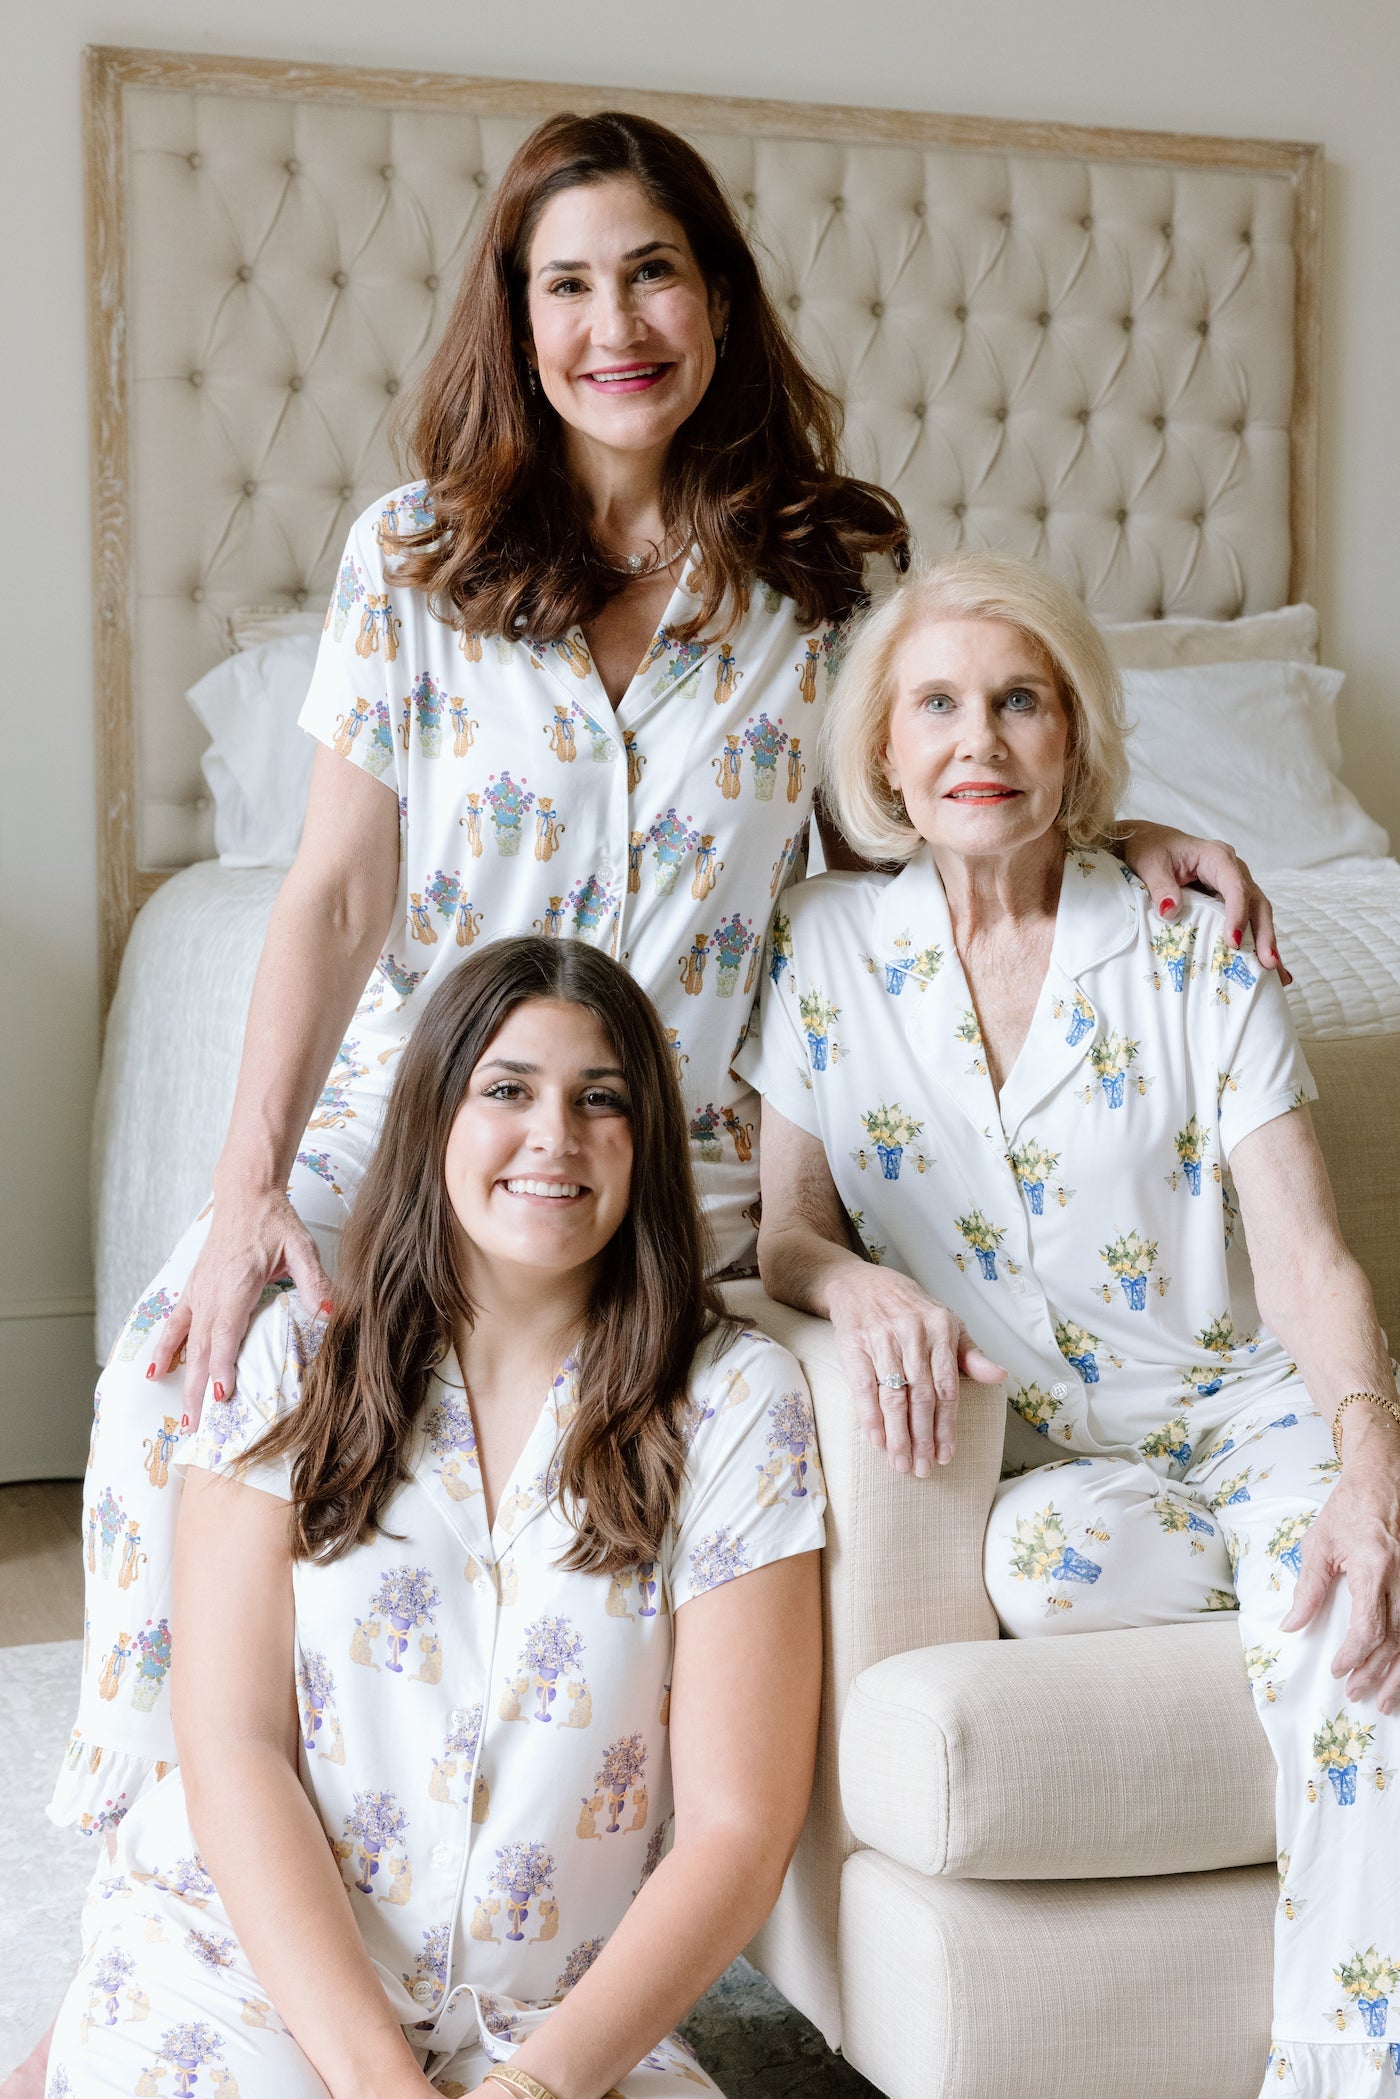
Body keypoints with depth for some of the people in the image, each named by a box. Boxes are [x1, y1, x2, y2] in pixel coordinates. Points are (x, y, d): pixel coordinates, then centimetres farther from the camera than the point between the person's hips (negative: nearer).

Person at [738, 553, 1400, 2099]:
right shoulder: (824, 946, 4)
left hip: (1242, 1408, -1)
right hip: (1027, 1451, 1)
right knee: (1049, 1555, -34)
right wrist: (854, 1282, -24)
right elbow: (782, 1228, 2)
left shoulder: (1196, 948, 1)